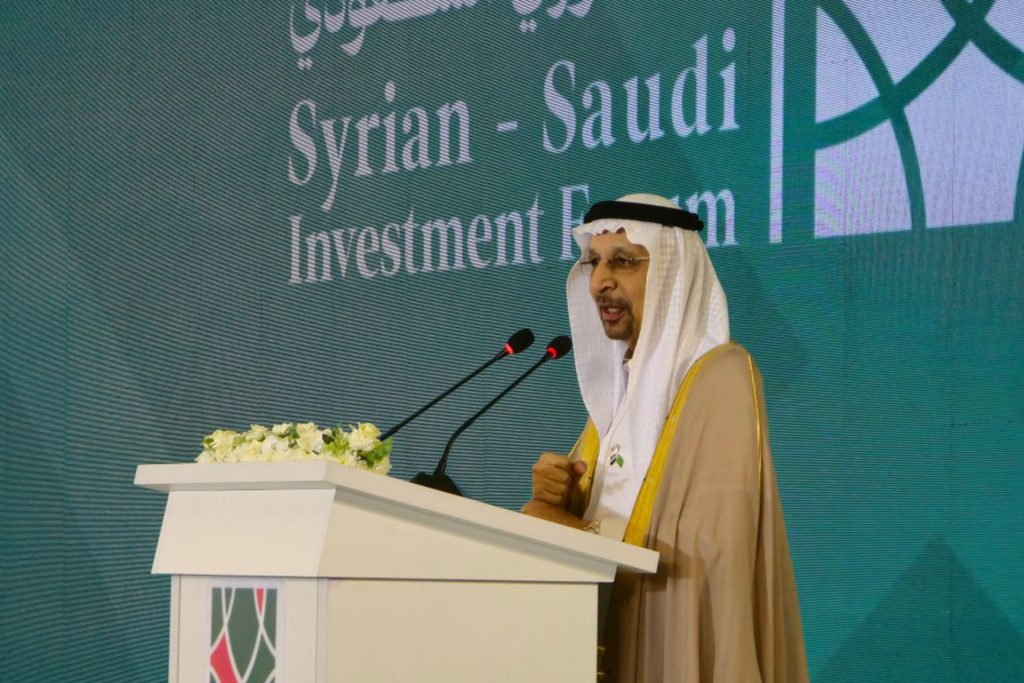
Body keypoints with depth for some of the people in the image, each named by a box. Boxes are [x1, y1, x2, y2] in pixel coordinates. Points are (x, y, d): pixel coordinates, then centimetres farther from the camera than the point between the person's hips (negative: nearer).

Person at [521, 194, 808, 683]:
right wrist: (560, 500, -7)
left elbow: (712, 553, -21)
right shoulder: (621, 379, 11)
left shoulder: (721, 379, -14)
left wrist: (584, 532, -15)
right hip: (611, 644, 8)